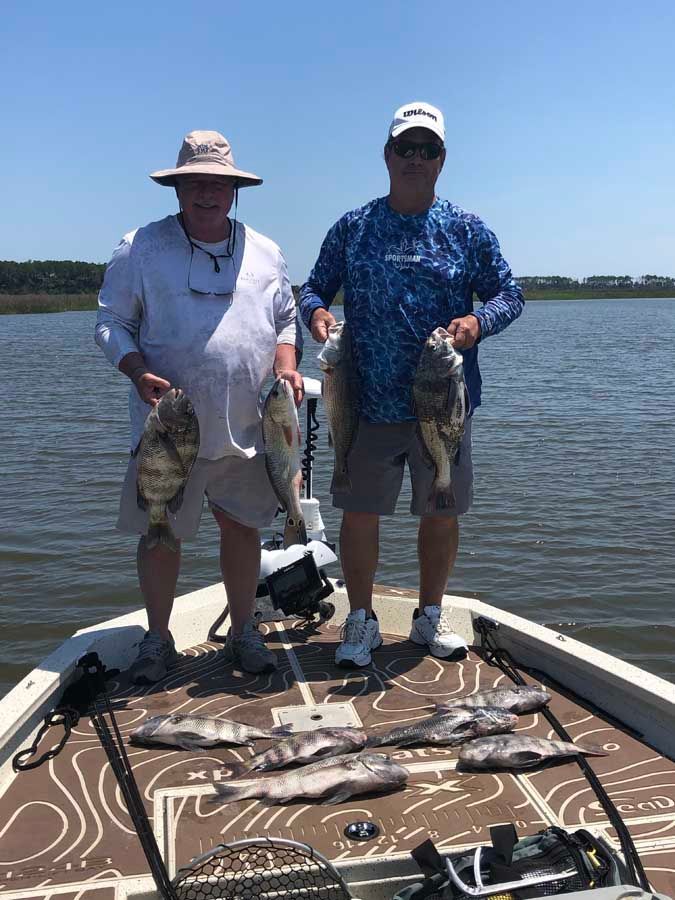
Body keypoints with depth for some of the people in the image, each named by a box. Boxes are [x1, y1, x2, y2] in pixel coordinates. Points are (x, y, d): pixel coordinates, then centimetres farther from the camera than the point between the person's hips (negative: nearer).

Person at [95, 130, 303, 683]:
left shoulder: (265, 253, 10)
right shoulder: (141, 249, 1)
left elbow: (287, 321, 17)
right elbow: (111, 323, 1)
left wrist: (287, 363, -3)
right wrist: (138, 372, -17)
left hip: (247, 428, 3)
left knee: (243, 527, 11)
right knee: (160, 533, 6)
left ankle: (243, 631, 28)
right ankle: (158, 639, 24)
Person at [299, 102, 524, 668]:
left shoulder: (468, 230, 5)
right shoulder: (352, 228, 6)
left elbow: (509, 294, 7)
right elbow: (314, 287, 12)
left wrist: (477, 322, -14)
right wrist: (316, 312, -11)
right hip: (369, 404, 0)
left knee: (442, 514, 10)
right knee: (359, 514, 4)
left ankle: (431, 616, 30)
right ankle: (361, 620, 23)